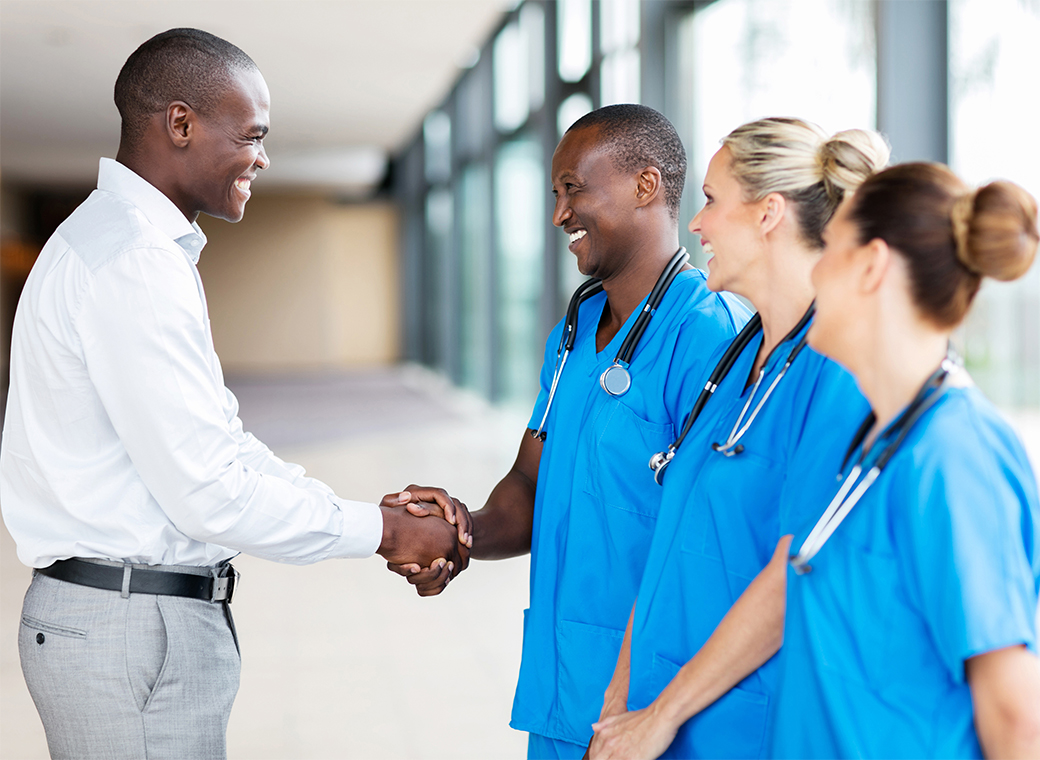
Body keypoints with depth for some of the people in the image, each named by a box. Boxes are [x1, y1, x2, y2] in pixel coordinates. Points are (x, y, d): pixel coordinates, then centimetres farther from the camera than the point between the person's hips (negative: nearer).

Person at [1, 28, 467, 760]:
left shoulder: (124, 241, 14)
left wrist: (381, 513, 7)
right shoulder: (132, 262, -19)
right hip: (134, 625, -10)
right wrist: (381, 530, -11)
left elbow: (218, 438, 14)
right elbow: (207, 489, -22)